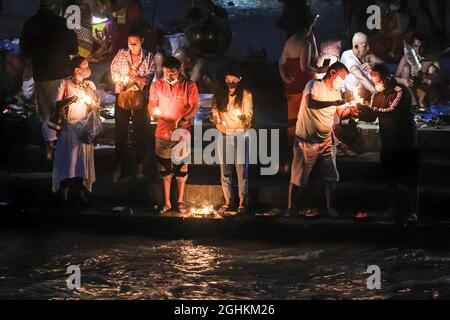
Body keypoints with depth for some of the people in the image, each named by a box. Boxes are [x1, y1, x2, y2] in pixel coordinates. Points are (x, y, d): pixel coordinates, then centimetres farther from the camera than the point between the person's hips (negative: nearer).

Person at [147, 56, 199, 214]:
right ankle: (167, 203, 18)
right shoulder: (156, 85, 3)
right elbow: (151, 105, 10)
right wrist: (155, 112, -15)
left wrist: (182, 120, -26)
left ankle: (181, 201, 19)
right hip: (162, 133, 2)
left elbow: (194, 107, -9)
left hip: (182, 133, -2)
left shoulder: (189, 86, -6)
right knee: (164, 169, 8)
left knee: (181, 168, 6)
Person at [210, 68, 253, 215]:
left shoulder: (246, 95, -3)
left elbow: (249, 116, -7)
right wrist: (215, 116, -8)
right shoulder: (220, 94, 8)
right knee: (225, 169, 5)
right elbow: (215, 111, 14)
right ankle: (227, 201, 13)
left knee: (241, 168, -4)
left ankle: (242, 202, 2)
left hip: (240, 135, -3)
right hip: (225, 135, 3)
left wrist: (243, 117, -28)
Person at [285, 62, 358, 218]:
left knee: (331, 176, 7)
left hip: (327, 141, 6)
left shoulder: (336, 93, 11)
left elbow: (341, 113, 17)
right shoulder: (314, 85, -11)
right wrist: (333, 103, -29)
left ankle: (330, 207, 18)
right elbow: (311, 103, -28)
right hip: (306, 141, -6)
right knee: (298, 178, 1)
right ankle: (290, 208, 11)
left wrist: (350, 111, -5)